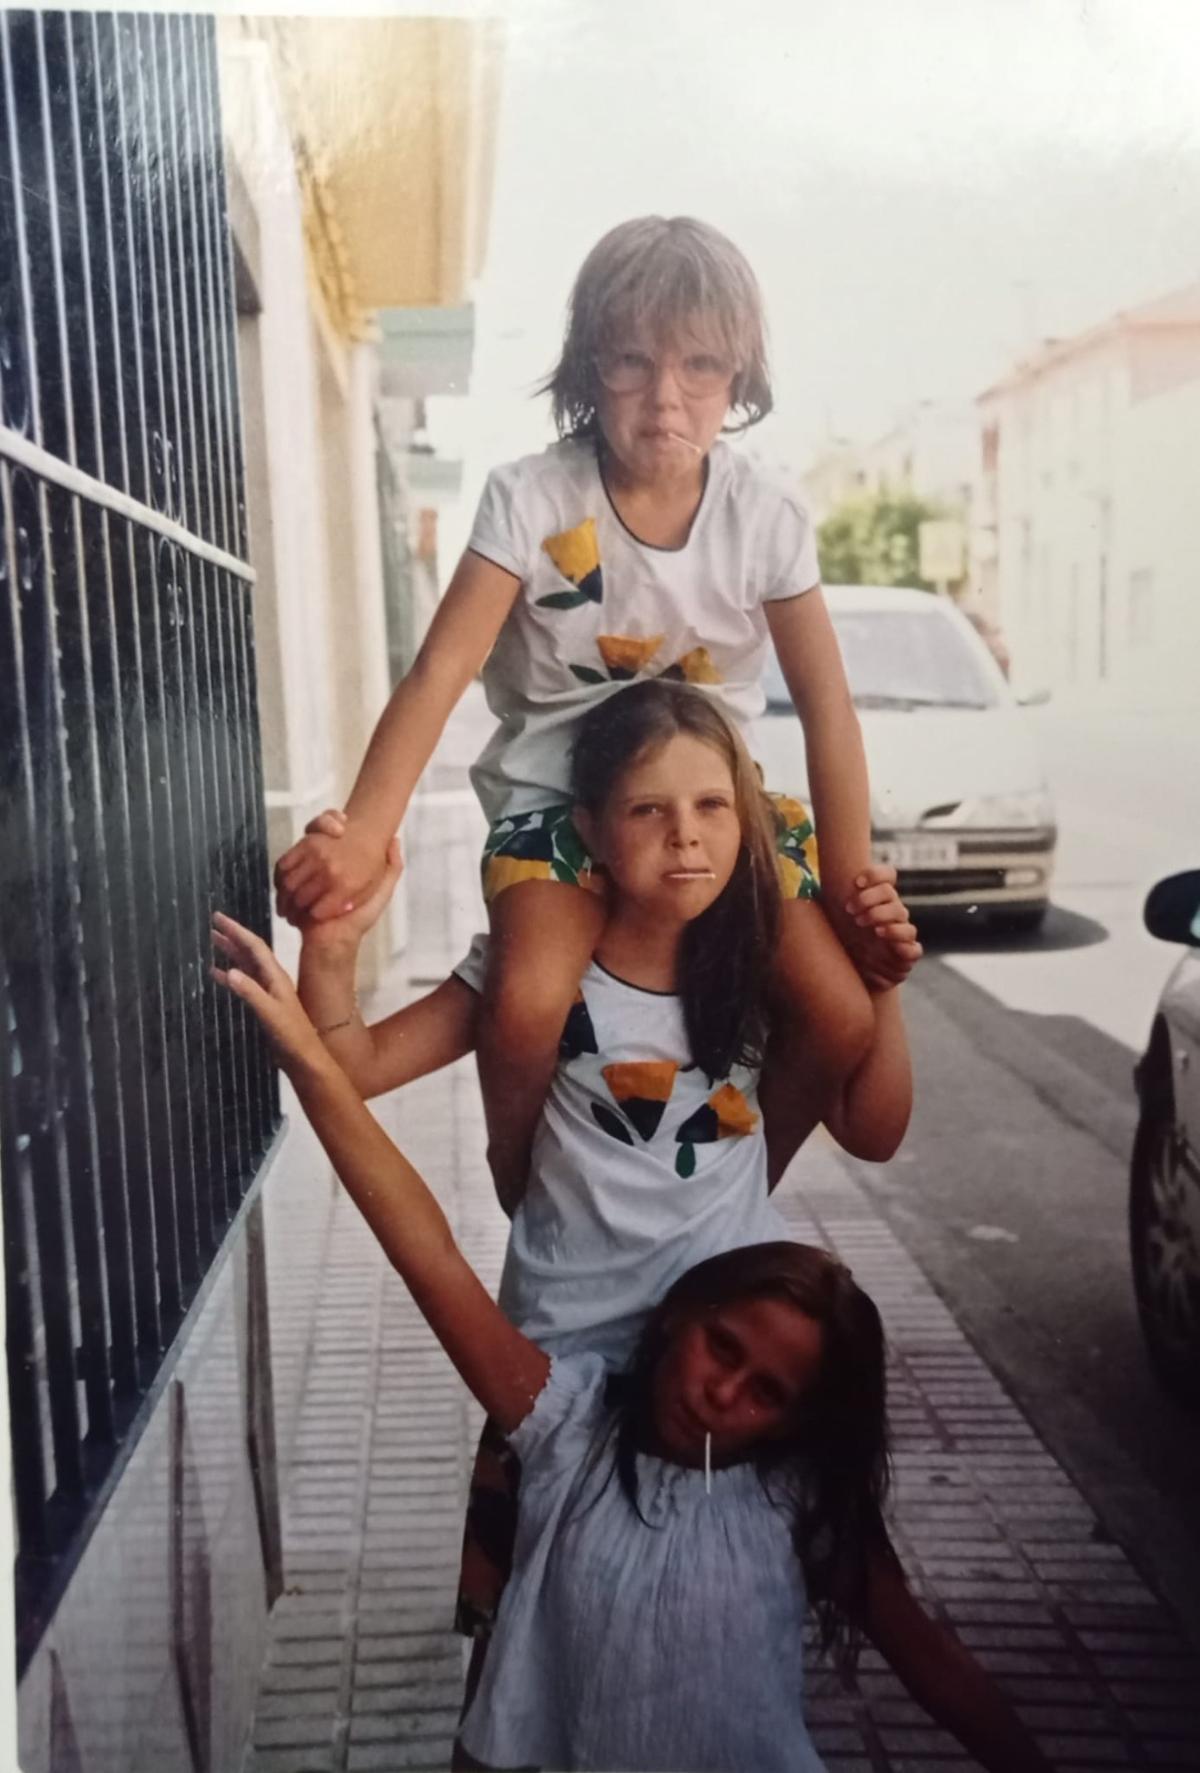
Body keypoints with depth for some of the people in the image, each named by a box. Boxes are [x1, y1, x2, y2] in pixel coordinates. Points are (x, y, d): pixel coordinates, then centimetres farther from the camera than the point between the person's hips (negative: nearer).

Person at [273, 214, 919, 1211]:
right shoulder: (531, 501, -13)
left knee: (846, 1020, -12)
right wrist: (363, 836, -37)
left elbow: (827, 705, -4)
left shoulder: (766, 520, -6)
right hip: (556, 794, -2)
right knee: (527, 1003, -31)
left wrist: (852, 887, -8)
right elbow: (440, 674, -22)